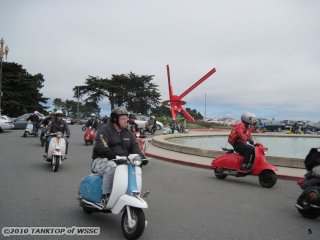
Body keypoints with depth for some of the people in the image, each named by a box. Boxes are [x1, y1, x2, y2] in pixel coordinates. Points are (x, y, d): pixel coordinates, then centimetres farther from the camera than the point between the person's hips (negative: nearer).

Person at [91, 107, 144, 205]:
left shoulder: (128, 133, 17)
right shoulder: (104, 130, -5)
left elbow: (134, 146, 7)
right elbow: (101, 148, -20)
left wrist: (140, 156, -16)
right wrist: (114, 156, -35)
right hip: (102, 160, -6)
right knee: (112, 167, -37)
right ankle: (105, 196, -27)